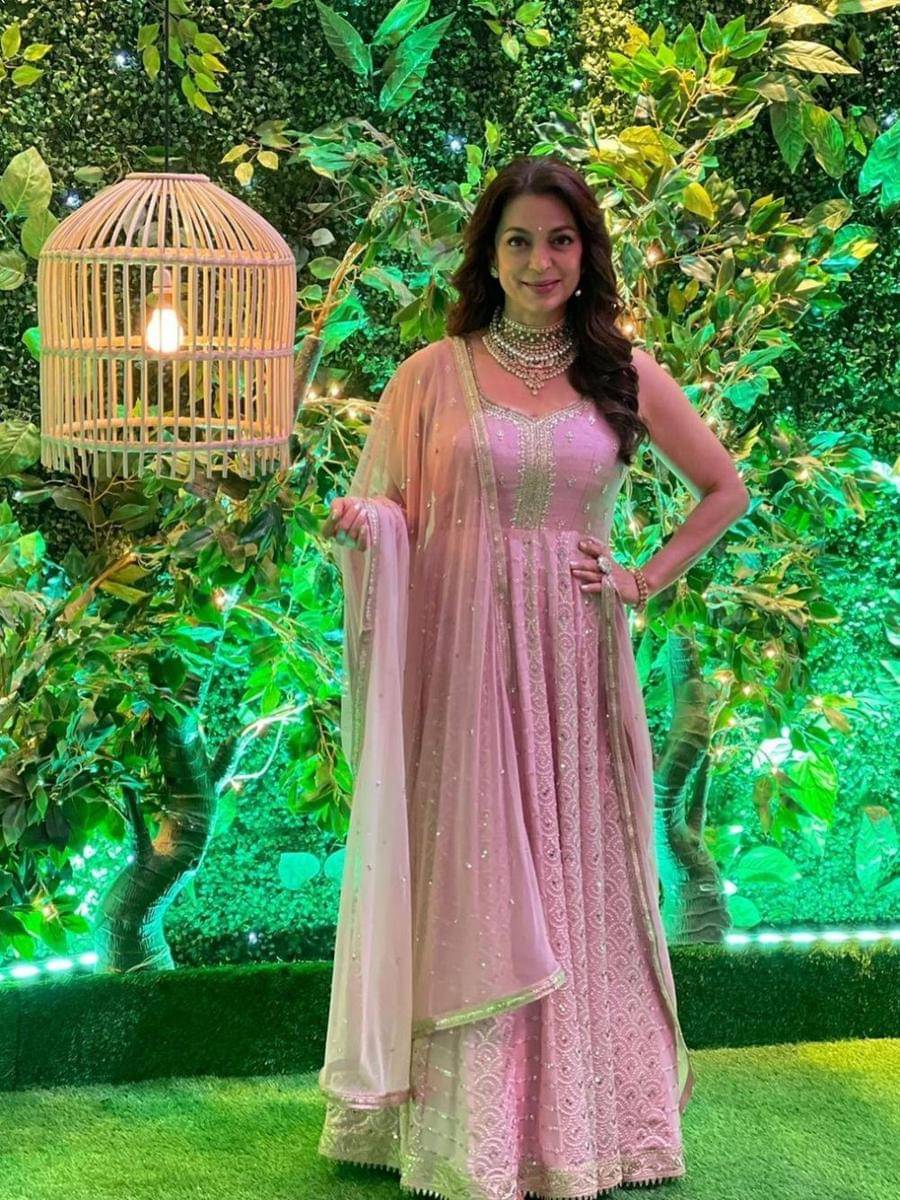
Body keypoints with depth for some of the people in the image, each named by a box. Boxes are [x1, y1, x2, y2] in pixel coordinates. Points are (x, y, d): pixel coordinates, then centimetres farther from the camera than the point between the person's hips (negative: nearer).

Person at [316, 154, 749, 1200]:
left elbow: (725, 490, 14)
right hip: (464, 656, -1)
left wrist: (646, 579, 4)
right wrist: (357, 525, -17)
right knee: (468, 879, 2)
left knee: (574, 876, 6)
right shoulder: (435, 373, 2)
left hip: (573, 660, 1)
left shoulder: (625, 373, 5)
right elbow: (388, 512, 5)